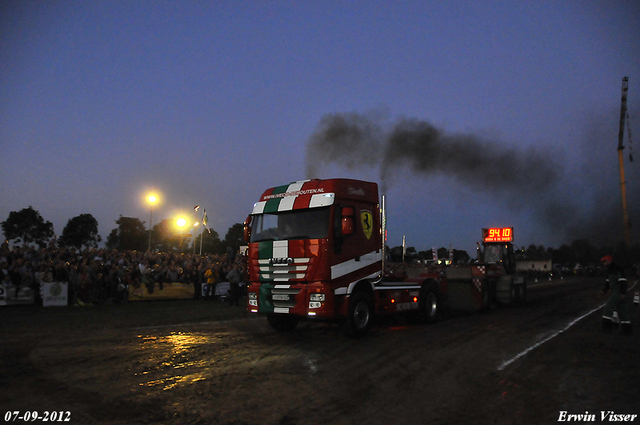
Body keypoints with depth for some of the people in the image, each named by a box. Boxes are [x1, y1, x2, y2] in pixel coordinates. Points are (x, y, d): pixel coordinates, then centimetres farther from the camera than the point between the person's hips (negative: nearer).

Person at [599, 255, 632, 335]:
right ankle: (627, 330, 16)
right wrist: (604, 290, 10)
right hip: (614, 292, 10)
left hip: (618, 292, -10)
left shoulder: (617, 269, -15)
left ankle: (607, 327, -13)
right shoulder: (609, 270, 15)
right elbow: (608, 281, 21)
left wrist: (623, 293, -23)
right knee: (622, 310, 11)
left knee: (608, 308, -13)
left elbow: (623, 281, -19)